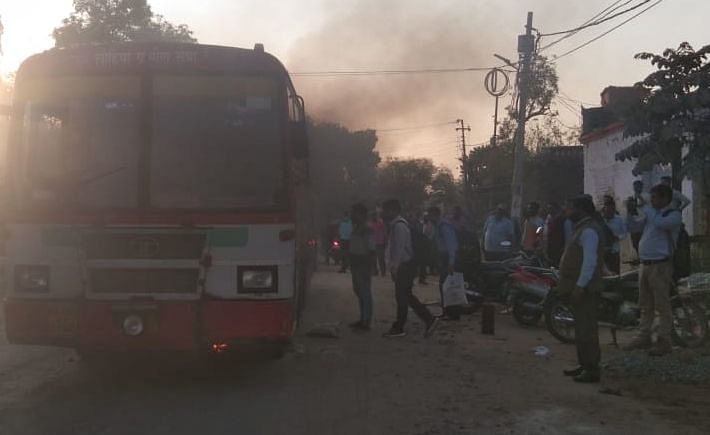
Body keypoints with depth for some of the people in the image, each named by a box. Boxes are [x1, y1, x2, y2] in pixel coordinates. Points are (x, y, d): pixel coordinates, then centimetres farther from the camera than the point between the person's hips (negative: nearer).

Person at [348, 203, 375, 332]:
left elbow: (371, 251, -18)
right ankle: (363, 320, 26)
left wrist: (368, 268, -21)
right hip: (356, 265, 10)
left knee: (365, 293, -4)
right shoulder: (356, 229, 13)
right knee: (359, 292, 16)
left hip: (363, 265, -10)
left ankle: (366, 322, 0)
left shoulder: (367, 231, -15)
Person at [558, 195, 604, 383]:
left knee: (587, 329, -8)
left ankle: (592, 369, -5)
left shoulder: (589, 231, -16)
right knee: (581, 328, 16)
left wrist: (580, 286, -25)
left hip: (585, 289, -11)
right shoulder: (582, 228, 18)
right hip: (580, 288, 11)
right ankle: (584, 365, 25)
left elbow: (590, 261, -24)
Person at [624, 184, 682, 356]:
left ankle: (664, 341, 0)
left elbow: (659, 223, -25)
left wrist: (647, 210, -11)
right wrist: (631, 212, 1)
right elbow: (634, 226, 16)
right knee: (645, 305, 13)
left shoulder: (674, 215, -7)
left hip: (660, 266, -8)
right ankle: (644, 337, 22)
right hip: (645, 264, 8)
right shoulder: (651, 213, 16)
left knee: (662, 305, -4)